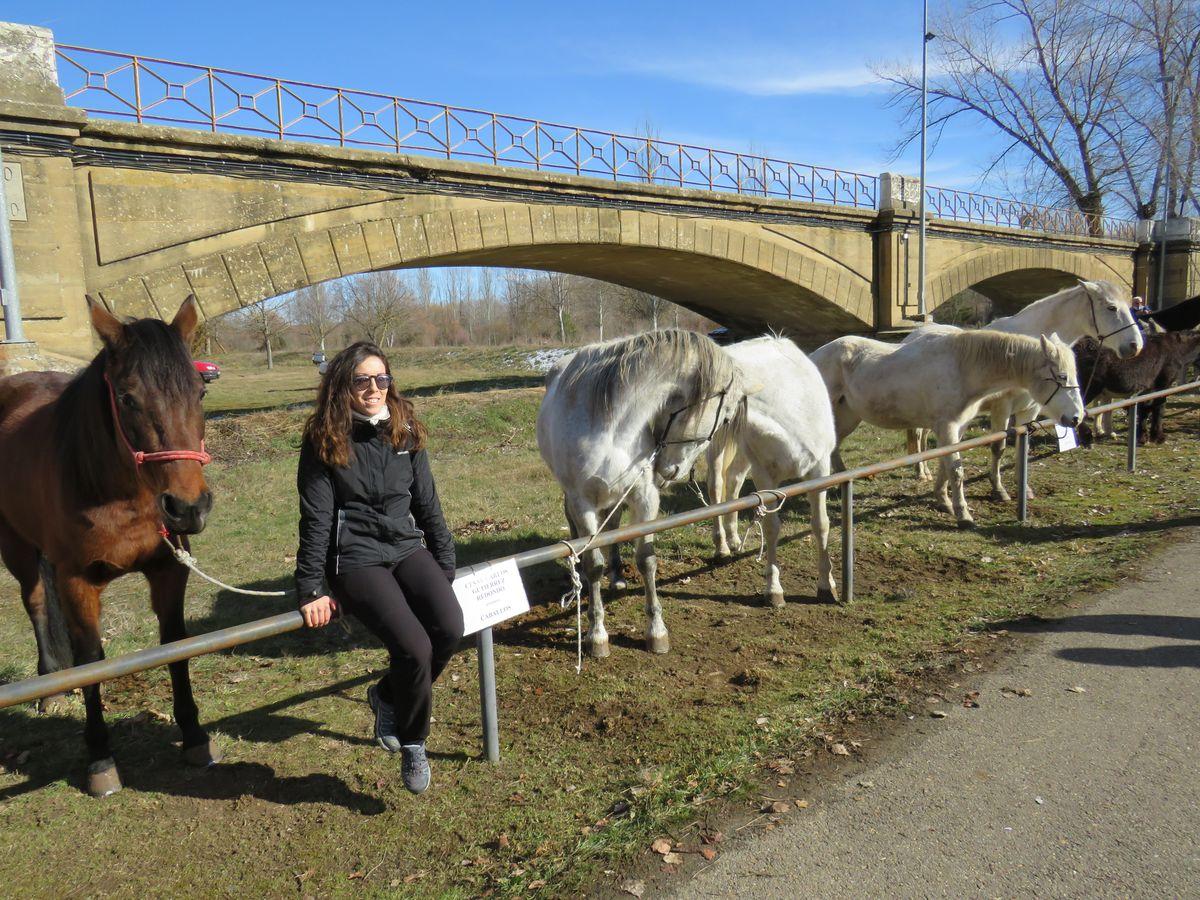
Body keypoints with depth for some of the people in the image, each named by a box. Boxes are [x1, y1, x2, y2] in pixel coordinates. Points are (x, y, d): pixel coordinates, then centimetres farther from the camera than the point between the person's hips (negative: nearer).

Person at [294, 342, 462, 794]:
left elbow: (428, 504, 11)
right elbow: (315, 519, -6)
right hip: (355, 559, -4)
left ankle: (387, 695, 10)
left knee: (451, 627, -20)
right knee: (414, 647, -22)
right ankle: (412, 744, 7)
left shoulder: (406, 433, 6)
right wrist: (310, 590, -8)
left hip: (407, 548, 5)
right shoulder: (325, 441, -5)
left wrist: (446, 567, 10)